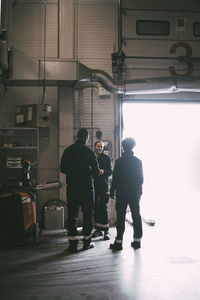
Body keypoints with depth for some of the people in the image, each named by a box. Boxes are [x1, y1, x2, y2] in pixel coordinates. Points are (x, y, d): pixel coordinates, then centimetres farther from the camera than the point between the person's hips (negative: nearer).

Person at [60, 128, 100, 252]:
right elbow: (96, 171, -7)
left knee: (72, 214, 7)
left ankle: (73, 242, 7)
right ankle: (87, 241, 15)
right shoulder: (89, 151, -8)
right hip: (87, 186, -2)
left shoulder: (68, 151, 1)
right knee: (88, 213, 9)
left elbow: (62, 169, 6)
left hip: (72, 186, 2)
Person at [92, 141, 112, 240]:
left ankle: (106, 231, -4)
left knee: (103, 207, -8)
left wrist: (103, 171, -19)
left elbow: (110, 171, 0)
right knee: (95, 207, 7)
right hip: (93, 185, 3)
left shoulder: (106, 158, 6)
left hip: (103, 185, -3)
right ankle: (98, 229, 18)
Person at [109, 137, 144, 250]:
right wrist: (139, 191, 14)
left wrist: (112, 191, 1)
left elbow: (115, 178, -7)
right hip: (135, 193, 3)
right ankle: (137, 240, 14)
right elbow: (141, 178, 5)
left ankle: (119, 242, 1)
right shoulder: (138, 161, 1)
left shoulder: (119, 161, -8)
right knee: (136, 216, 10)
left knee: (121, 217, 0)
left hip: (121, 193, -2)